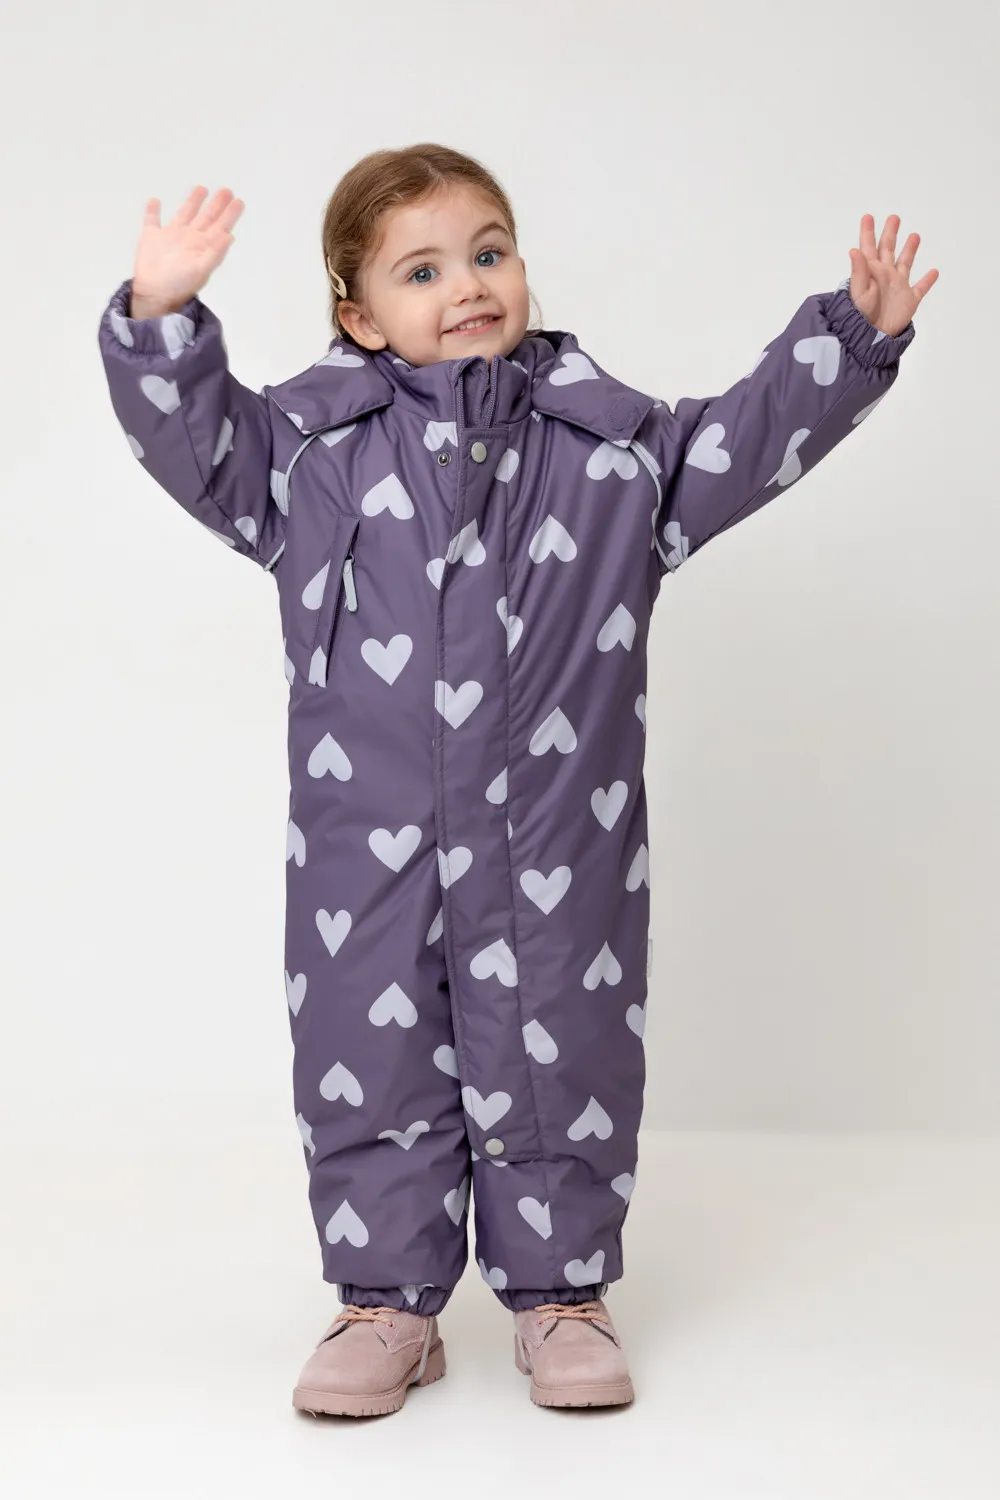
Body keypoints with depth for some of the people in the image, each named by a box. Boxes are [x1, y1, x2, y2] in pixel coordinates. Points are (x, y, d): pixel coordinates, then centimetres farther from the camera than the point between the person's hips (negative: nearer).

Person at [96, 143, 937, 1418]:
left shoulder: (611, 442, 5)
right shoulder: (311, 441, 3)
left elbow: (747, 440, 7)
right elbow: (194, 435, 1)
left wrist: (852, 335, -1)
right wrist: (161, 315, -14)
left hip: (557, 845, 0)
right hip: (367, 846, 0)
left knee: (558, 1068, 9)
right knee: (370, 1069, 9)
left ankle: (560, 1295, 27)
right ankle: (386, 1301, 25)